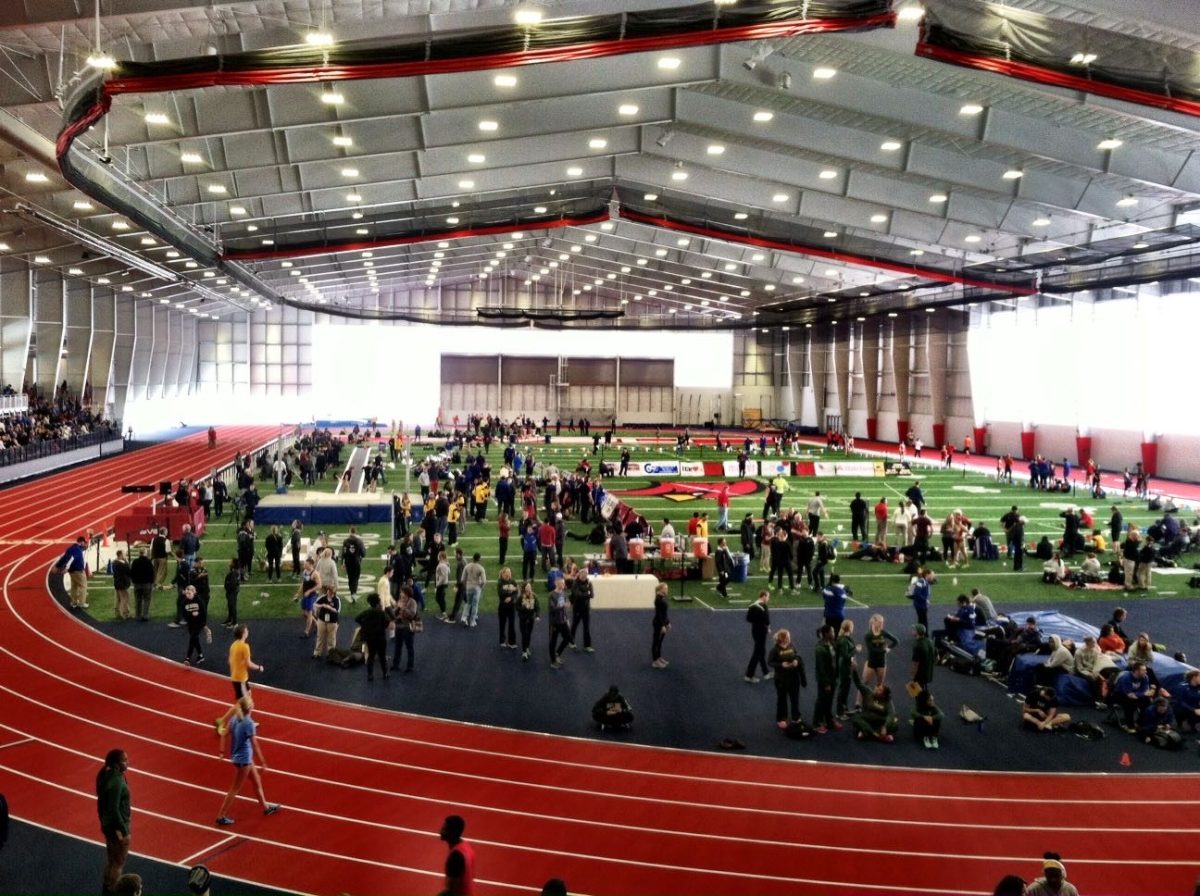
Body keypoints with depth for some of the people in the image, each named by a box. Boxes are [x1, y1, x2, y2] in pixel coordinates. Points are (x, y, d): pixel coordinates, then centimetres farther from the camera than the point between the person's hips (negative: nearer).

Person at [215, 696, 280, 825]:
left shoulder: (235, 718, -5)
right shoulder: (249, 723, -27)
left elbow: (224, 734, 4)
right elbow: (254, 745, -22)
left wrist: (223, 750, 17)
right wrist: (263, 763, -15)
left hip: (237, 756, 8)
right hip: (244, 759, -8)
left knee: (257, 780, 22)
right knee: (235, 789, 7)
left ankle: (265, 807, 37)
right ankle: (221, 816, 17)